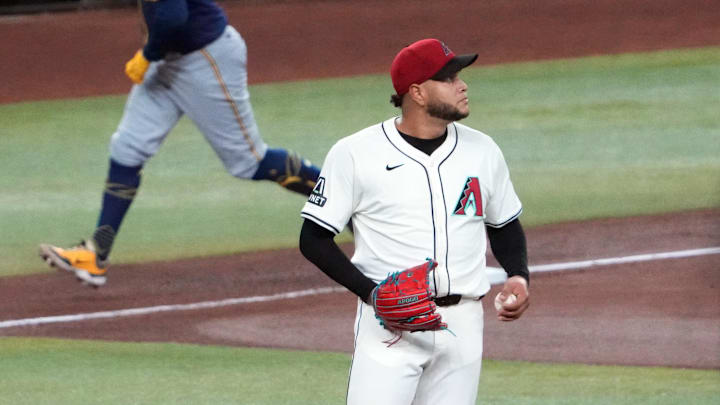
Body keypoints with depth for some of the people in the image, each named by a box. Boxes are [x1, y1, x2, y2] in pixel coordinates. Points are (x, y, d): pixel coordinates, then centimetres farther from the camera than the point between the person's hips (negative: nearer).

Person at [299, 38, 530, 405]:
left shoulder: (482, 151, 9)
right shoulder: (356, 154, -4)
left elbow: (505, 225, 23)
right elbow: (313, 239, -2)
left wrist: (519, 275, 2)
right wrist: (370, 292, -15)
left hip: (463, 327, 4)